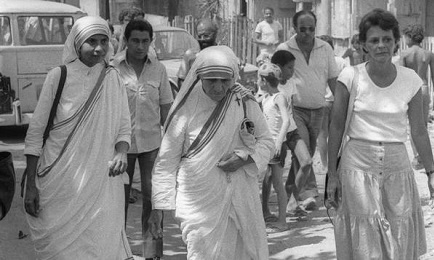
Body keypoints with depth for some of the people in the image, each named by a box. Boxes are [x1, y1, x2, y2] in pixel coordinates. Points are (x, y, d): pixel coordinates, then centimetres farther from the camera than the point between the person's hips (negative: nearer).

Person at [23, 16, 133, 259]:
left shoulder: (113, 79, 4)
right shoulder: (59, 77, -5)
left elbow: (124, 128, 12)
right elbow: (36, 132, -2)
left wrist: (121, 153, -11)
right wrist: (31, 185, -4)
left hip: (102, 183, 2)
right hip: (60, 183, -2)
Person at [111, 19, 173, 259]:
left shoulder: (158, 69, 1)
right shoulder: (113, 67, -5)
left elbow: (166, 107, 6)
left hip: (151, 142, 1)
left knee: (152, 194, 2)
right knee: (120, 195, 9)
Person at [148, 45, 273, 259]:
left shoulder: (246, 103, -1)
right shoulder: (187, 109, -9)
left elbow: (266, 141, 9)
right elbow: (166, 160, -4)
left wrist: (245, 158, -12)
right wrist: (158, 206, -5)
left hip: (242, 199, 3)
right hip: (200, 202, -3)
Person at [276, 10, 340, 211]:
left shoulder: (325, 49, 5)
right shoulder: (284, 50, -4)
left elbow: (333, 79, 10)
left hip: (318, 110, 4)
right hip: (294, 109, -4)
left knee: (308, 151, 12)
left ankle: (290, 187, 30)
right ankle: (308, 193, -21)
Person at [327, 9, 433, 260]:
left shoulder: (410, 80, -1)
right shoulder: (351, 76, -6)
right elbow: (337, 127, 0)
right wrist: (332, 174, 0)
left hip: (397, 166, 2)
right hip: (358, 165, -2)